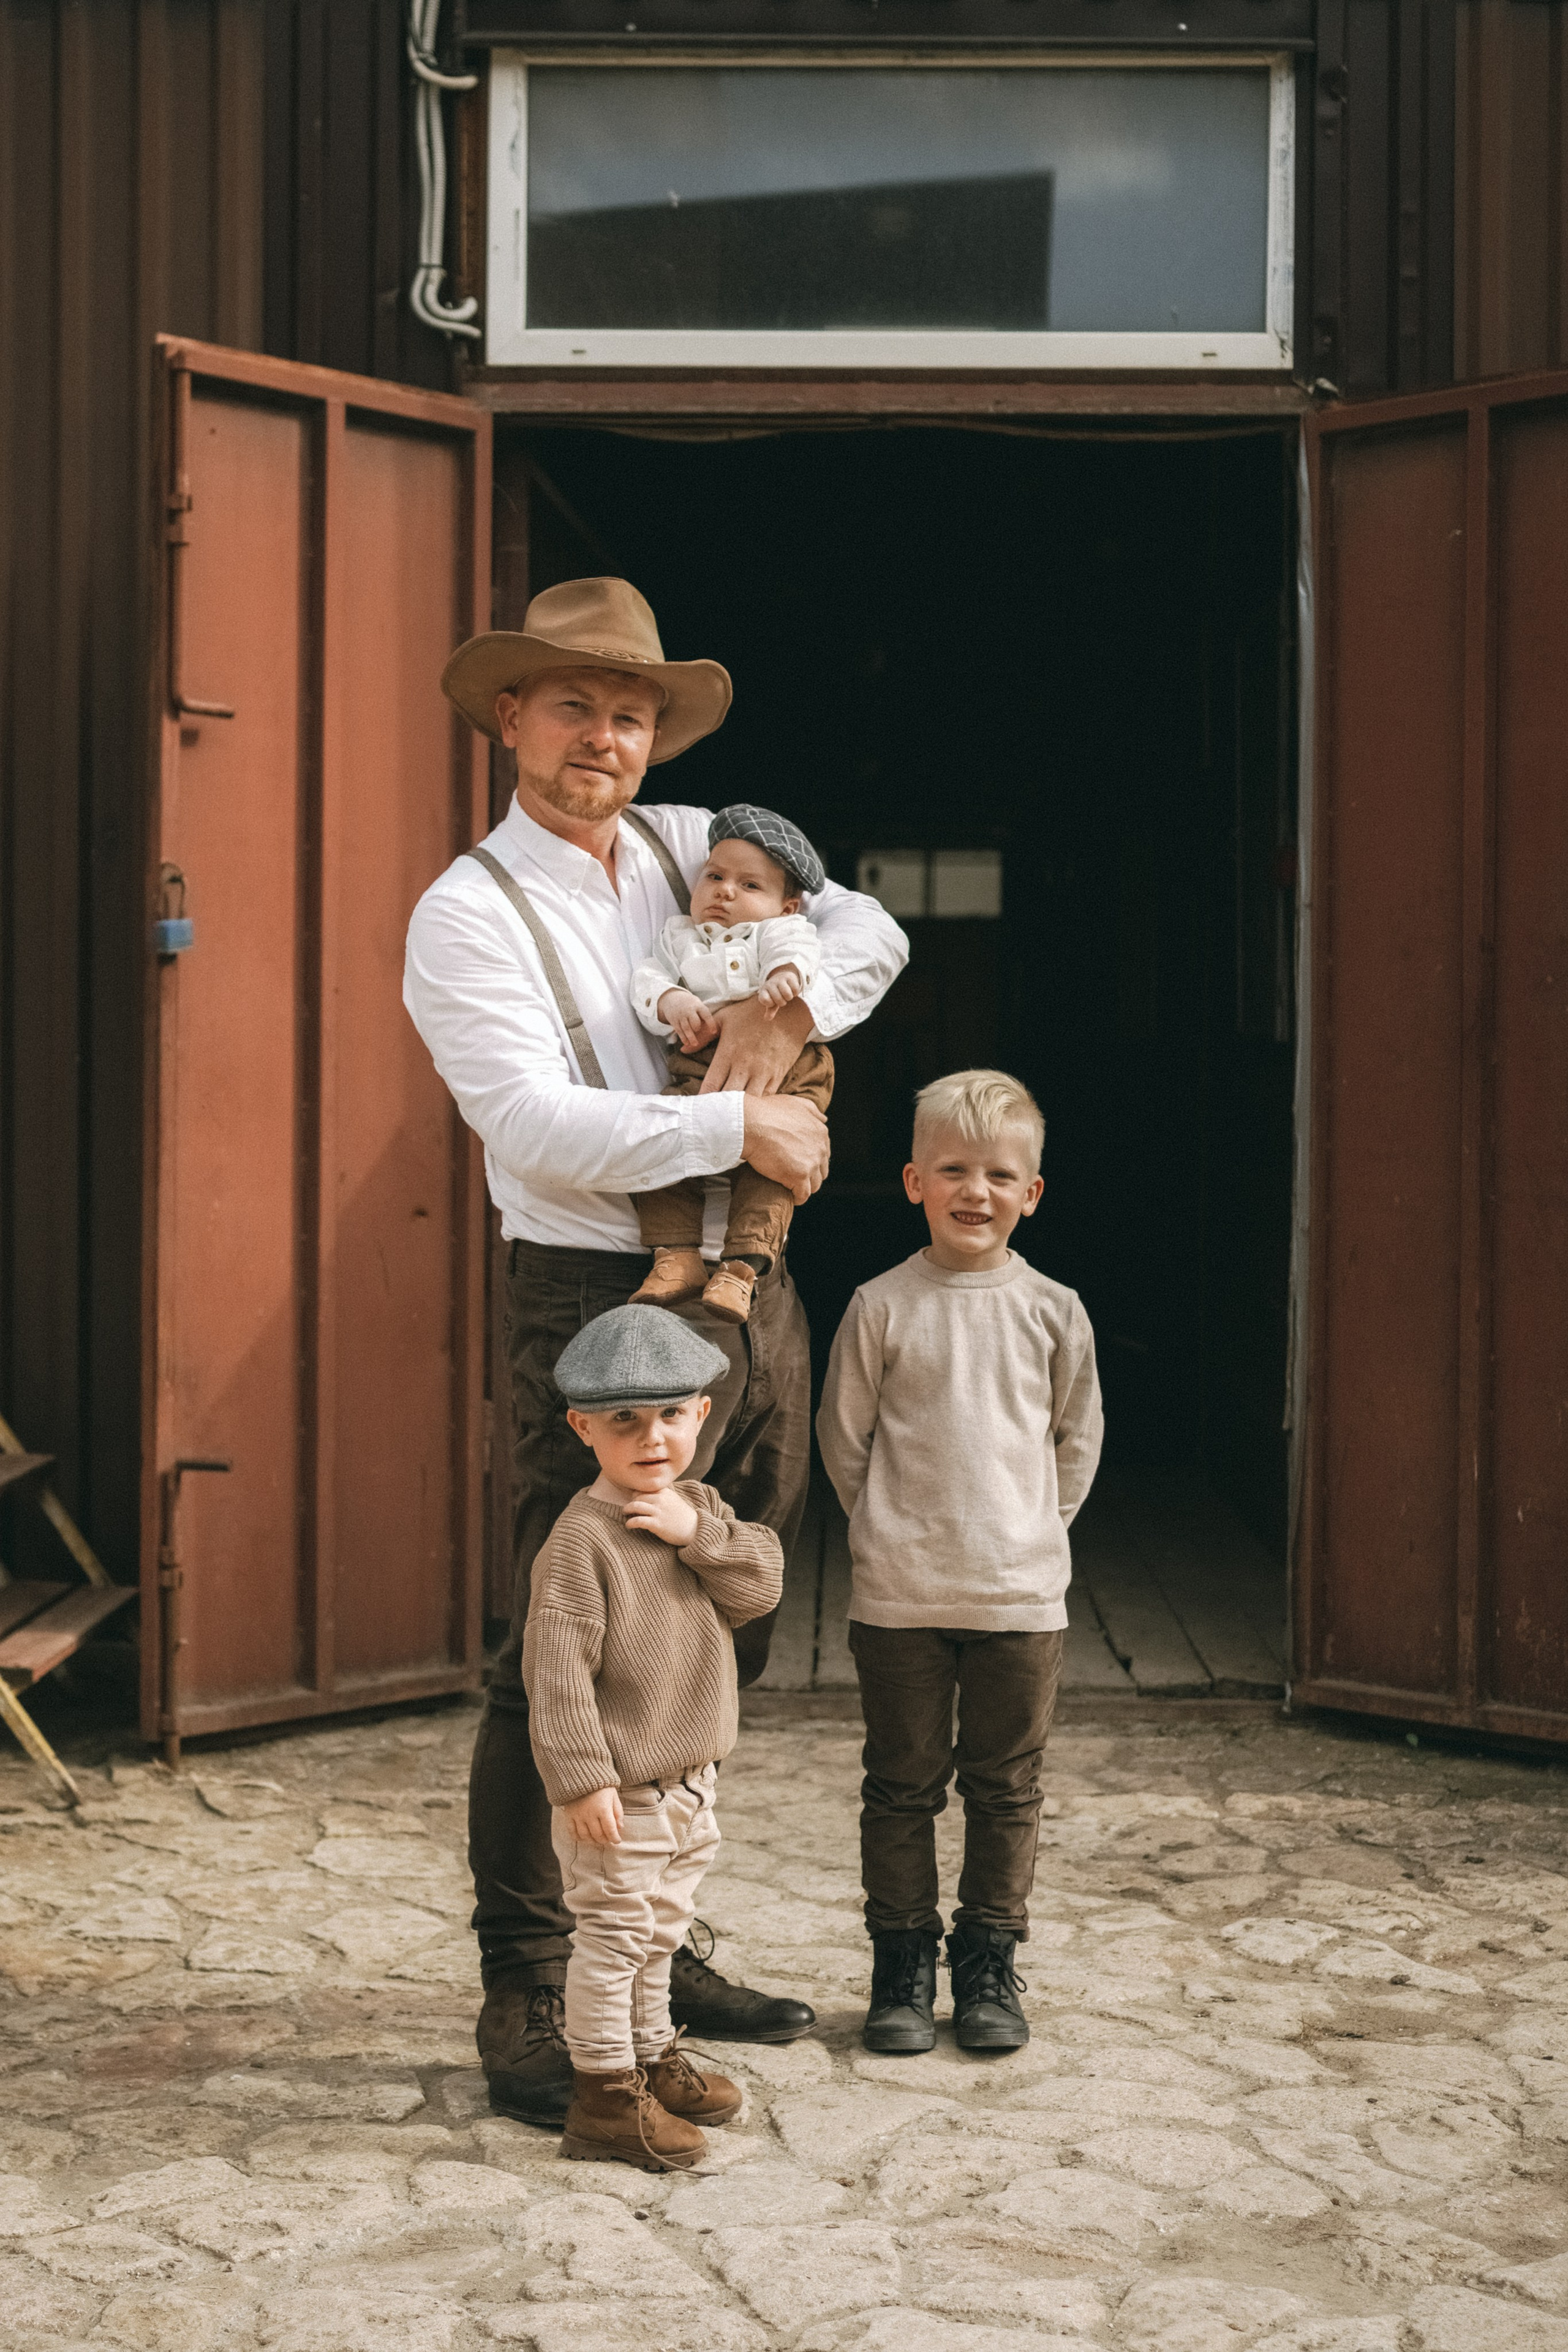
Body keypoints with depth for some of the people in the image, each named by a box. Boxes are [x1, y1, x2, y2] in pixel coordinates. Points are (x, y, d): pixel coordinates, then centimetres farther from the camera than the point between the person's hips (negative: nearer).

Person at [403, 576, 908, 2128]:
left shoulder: (686, 849, 14)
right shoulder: (469, 915, -6)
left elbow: (866, 929, 11)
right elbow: (536, 1124, -17)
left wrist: (777, 1017, -8)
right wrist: (741, 1128, -15)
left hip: (751, 1299, 7)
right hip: (600, 1309, -7)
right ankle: (525, 2009, 5)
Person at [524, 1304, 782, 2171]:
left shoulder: (700, 1509, 5)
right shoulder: (582, 1538, -20)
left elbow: (762, 1587, -4)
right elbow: (557, 1667, -22)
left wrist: (699, 1536, -20)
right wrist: (581, 1779, -23)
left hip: (688, 1781, 8)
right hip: (618, 1791, -8)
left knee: (660, 1931, 21)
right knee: (612, 1935, 0)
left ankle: (652, 2056, 37)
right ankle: (603, 2095, 11)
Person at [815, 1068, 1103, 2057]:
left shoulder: (1053, 1311, 1)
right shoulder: (882, 1307, -3)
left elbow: (1078, 1437, 12)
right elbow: (844, 1435, 4)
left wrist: (1031, 1530, 8)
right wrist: (895, 1530, 4)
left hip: (1021, 1593, 1)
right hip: (899, 1596, -1)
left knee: (1006, 1789, 9)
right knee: (903, 1786, 7)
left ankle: (991, 1968, 22)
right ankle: (903, 1968, 19)